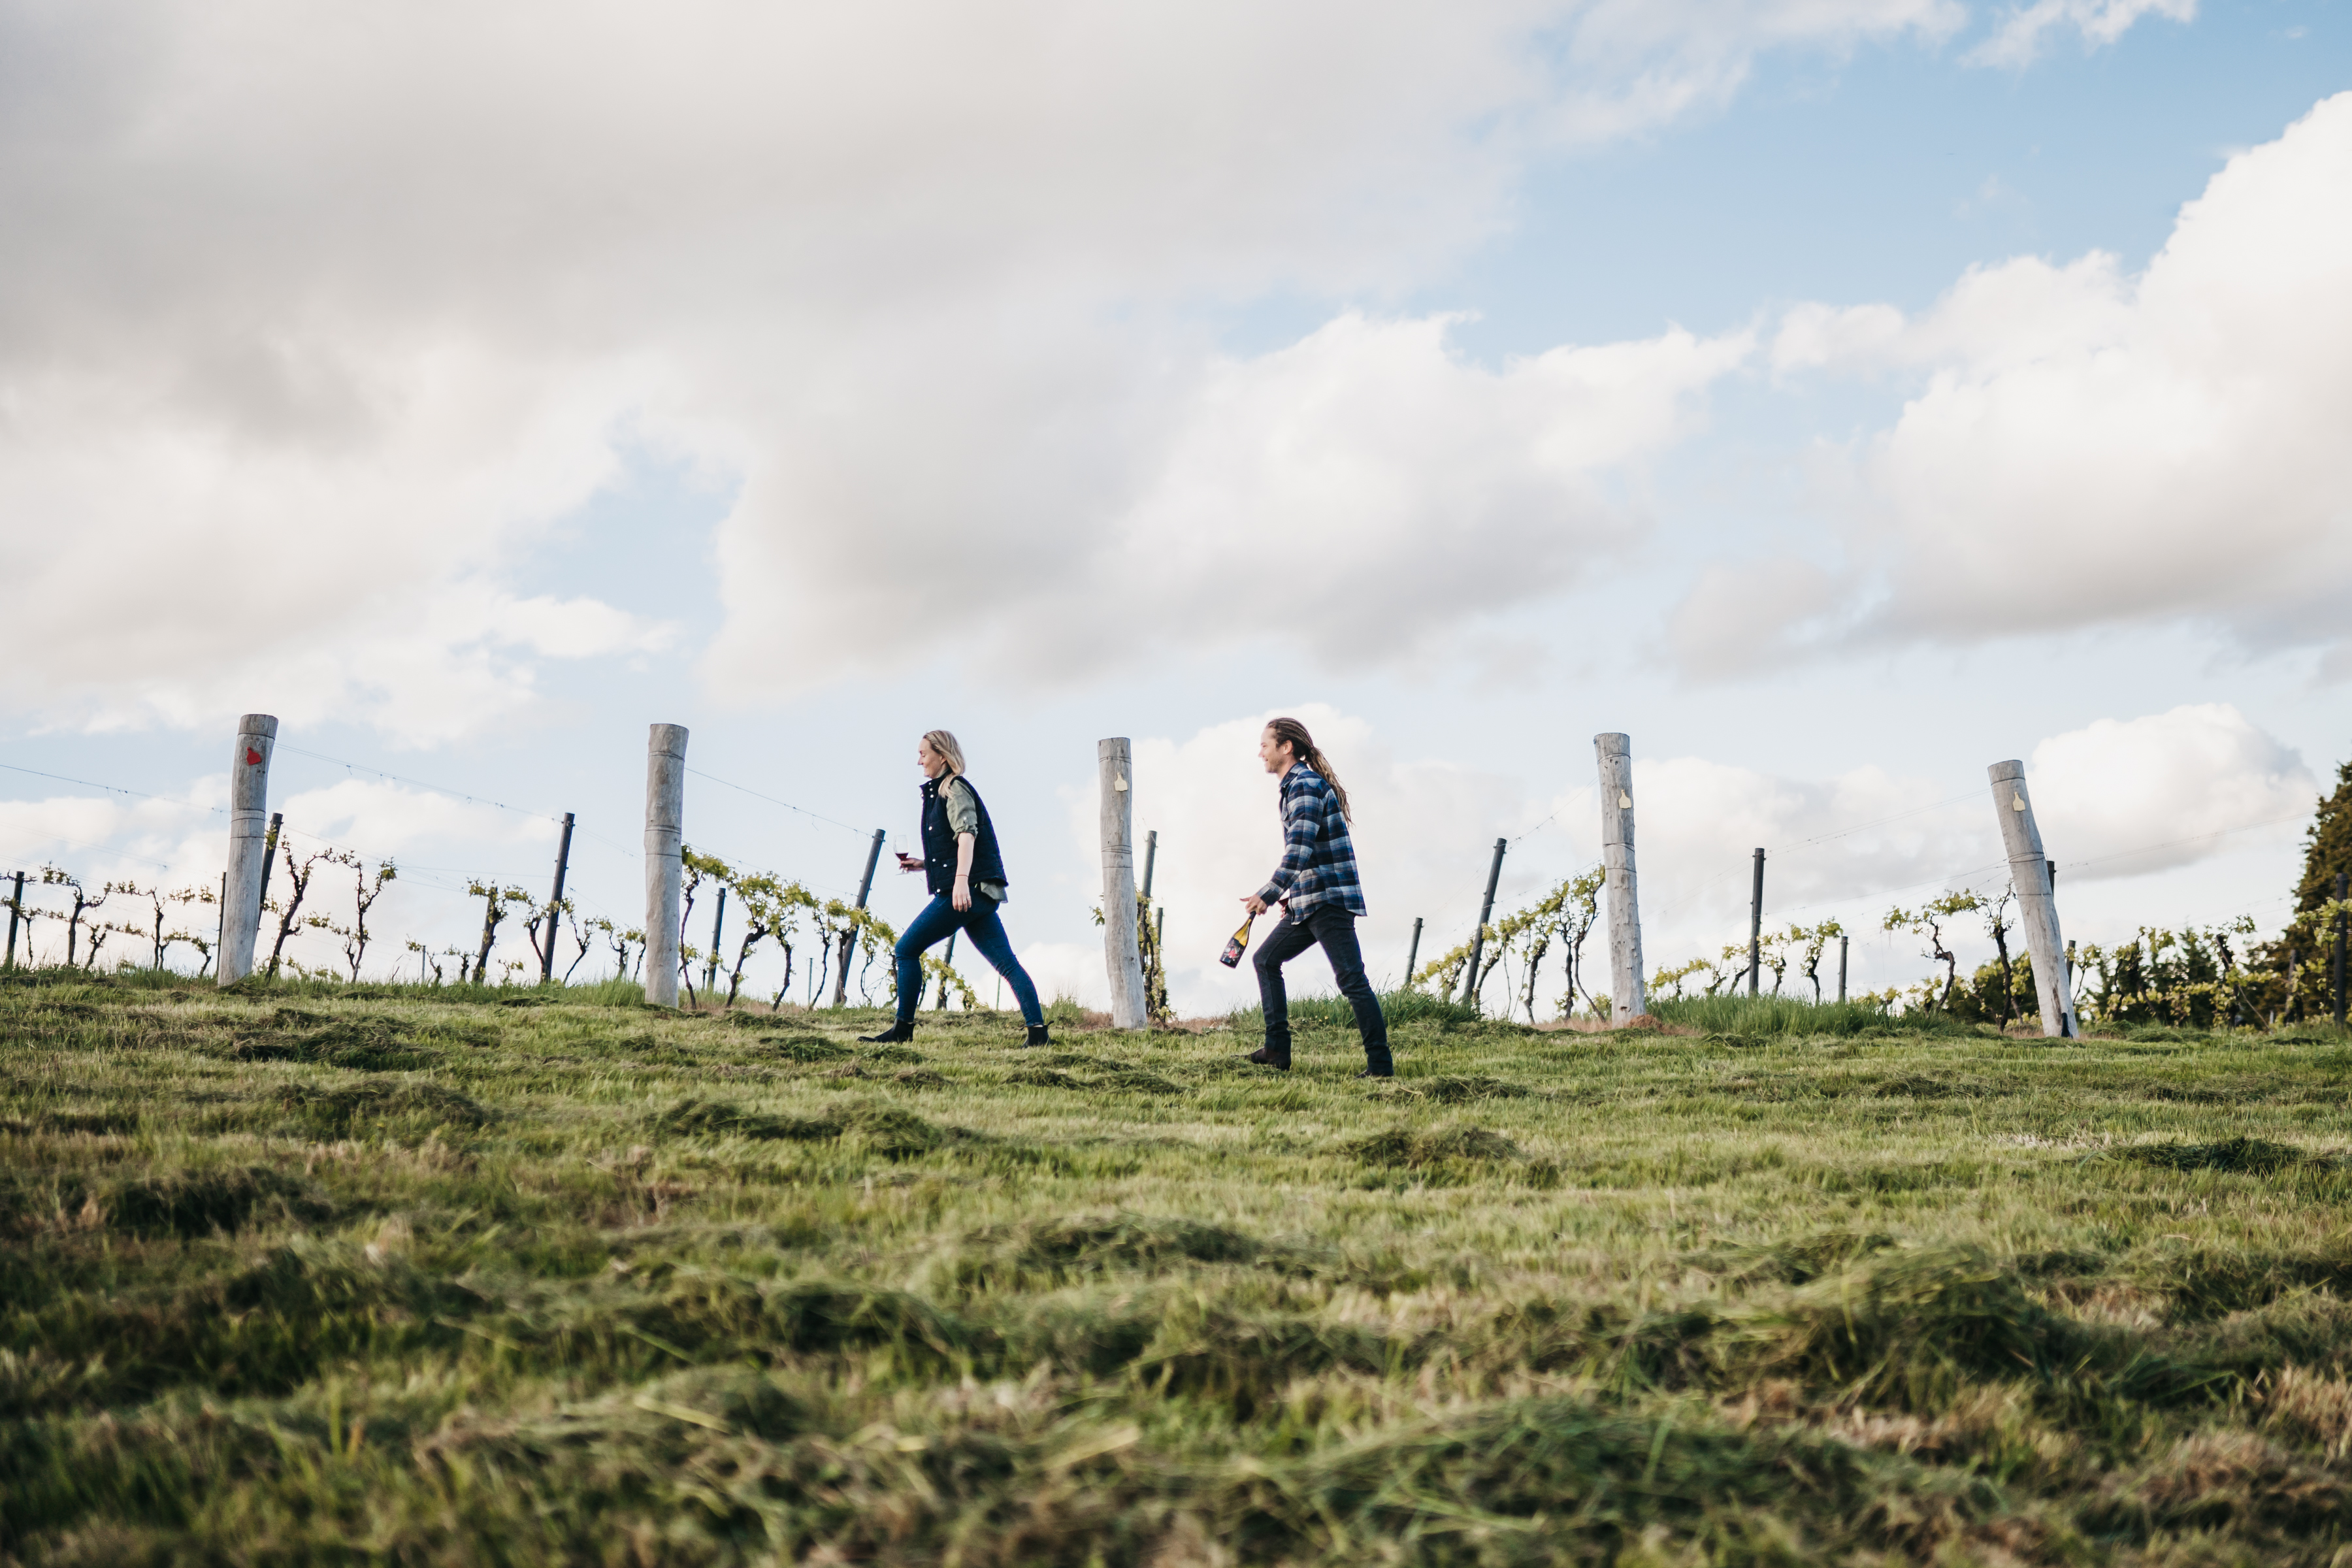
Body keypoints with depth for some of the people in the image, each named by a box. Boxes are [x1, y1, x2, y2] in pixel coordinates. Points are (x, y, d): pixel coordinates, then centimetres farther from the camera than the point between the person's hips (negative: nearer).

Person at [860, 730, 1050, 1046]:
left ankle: (903, 1029, 0)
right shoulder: (940, 792, 25)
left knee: (906, 950, -3)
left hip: (966, 890, -10)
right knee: (1006, 962, 0)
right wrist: (924, 864, 22)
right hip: (978, 894, 10)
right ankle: (1038, 1031, -8)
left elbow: (966, 833, -19)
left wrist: (961, 879, -31)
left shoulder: (955, 787, -3)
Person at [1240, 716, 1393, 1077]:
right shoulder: (1297, 785, 18)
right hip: (1308, 901, 11)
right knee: (1266, 959, 15)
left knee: (1351, 979, -12)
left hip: (1330, 899, -11)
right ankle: (1277, 1049, 14)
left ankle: (1380, 1063, -12)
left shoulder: (1306, 785, -14)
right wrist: (1291, 896, 24)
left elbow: (1300, 849, -26)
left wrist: (1268, 894, -32)